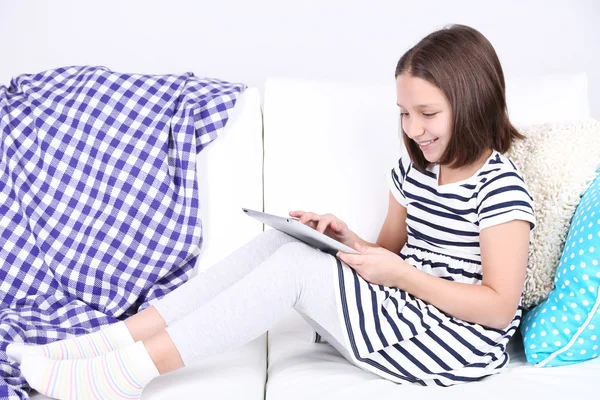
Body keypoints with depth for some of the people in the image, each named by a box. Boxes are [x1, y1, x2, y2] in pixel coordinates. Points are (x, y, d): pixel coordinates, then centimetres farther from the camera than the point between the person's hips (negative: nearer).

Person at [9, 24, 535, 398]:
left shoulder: (500, 188, -14)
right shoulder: (413, 169, 10)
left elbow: (499, 307, -17)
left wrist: (401, 274, -22)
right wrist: (348, 240, -4)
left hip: (457, 346, -7)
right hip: (402, 311, 8)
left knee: (295, 264, -24)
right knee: (278, 241, -12)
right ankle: (112, 344, -15)